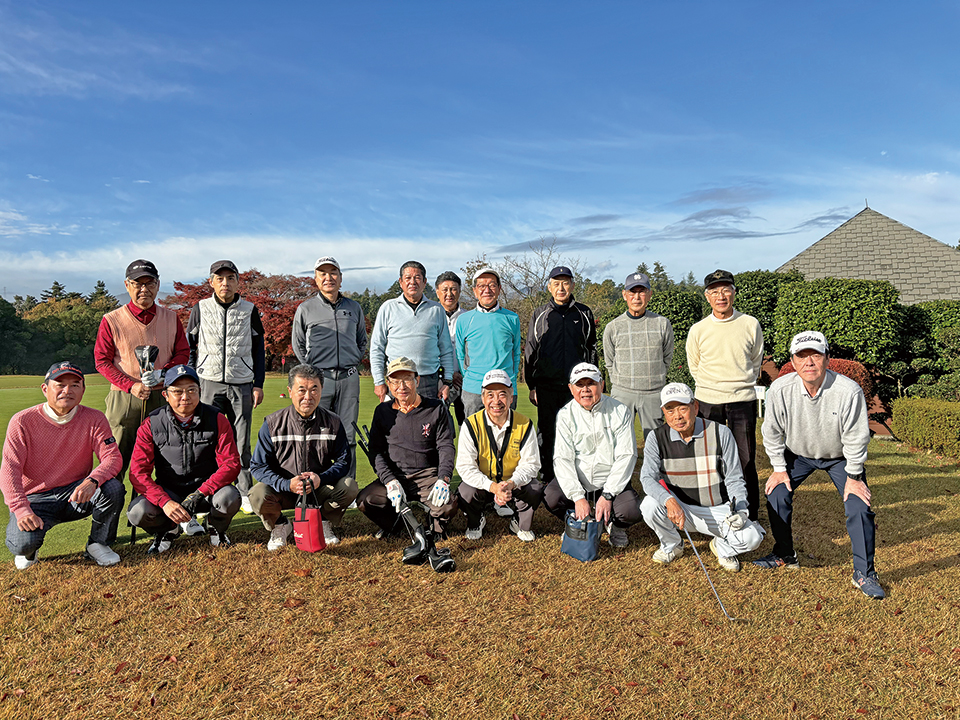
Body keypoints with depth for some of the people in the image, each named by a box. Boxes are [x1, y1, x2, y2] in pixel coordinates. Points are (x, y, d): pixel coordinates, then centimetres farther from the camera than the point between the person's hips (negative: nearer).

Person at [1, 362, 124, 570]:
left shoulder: (94, 419, -5)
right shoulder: (22, 421, -9)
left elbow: (113, 457, -14)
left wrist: (92, 481, -37)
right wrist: (21, 510, -29)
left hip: (77, 494, 2)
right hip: (35, 499, -1)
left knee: (113, 488, -28)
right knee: (24, 542, -29)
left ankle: (97, 544, -1)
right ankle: (27, 551, 14)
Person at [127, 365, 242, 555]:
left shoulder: (217, 419, -7)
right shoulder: (151, 424, -6)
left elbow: (231, 464, -12)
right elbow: (138, 471, -11)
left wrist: (200, 493, -26)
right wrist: (164, 501, -28)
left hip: (207, 490, -1)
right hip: (168, 491, 1)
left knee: (230, 497, -32)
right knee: (137, 512, -27)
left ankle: (214, 528, 6)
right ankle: (169, 529, 10)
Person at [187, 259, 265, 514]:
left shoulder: (249, 310, 7)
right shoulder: (200, 309, 6)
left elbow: (258, 349, 10)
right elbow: (189, 347, 10)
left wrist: (258, 385, 4)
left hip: (241, 384, 0)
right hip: (209, 383, 0)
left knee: (241, 440, 4)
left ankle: (245, 493, 14)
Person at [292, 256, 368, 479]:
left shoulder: (354, 308, 14)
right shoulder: (305, 309, 7)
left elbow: (362, 341, 23)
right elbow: (298, 345, 13)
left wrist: (354, 363, 10)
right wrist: (311, 369, 4)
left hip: (349, 379, 2)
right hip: (318, 378, -2)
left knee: (348, 437, 4)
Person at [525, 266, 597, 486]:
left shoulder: (584, 314, 10)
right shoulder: (539, 315, 8)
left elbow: (592, 349, 13)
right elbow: (530, 352, 9)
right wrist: (532, 385, 3)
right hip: (546, 384, 0)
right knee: (546, 432, 3)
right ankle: (547, 478, 13)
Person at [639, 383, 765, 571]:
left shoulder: (721, 433, -8)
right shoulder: (656, 438, -7)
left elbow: (734, 479, -2)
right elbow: (648, 477, -18)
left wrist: (739, 508, -21)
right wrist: (670, 501, -37)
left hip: (718, 510, 0)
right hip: (678, 508, 1)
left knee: (752, 537, -26)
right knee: (650, 505, -30)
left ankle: (723, 547, 13)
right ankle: (671, 545, 4)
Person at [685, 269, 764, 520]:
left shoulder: (750, 324, 2)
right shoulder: (698, 330, 1)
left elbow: (756, 360, 15)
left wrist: (742, 384, 11)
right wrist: (712, 387, 11)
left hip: (743, 401, 0)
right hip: (708, 402, 0)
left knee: (746, 461, 1)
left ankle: (750, 516, 13)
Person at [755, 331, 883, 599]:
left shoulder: (849, 391, -32)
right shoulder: (780, 389, -27)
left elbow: (856, 439, -19)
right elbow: (772, 432, -11)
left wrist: (853, 477, -13)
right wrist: (779, 469, -6)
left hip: (840, 457, -1)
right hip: (797, 454, 2)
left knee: (859, 507, -11)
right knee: (777, 496, -9)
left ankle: (865, 574, 9)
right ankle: (784, 556, 15)